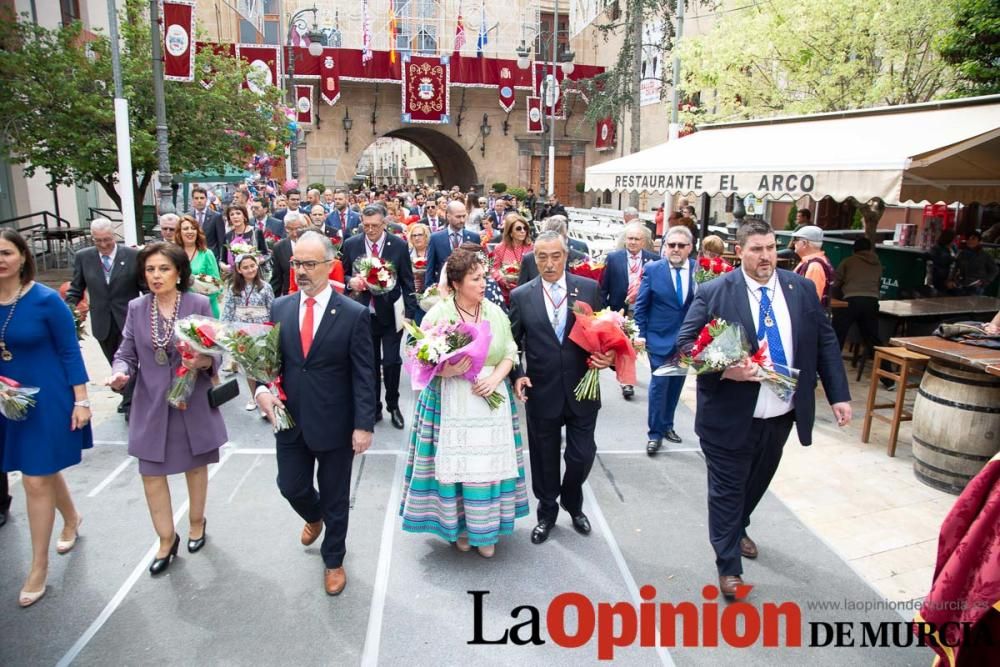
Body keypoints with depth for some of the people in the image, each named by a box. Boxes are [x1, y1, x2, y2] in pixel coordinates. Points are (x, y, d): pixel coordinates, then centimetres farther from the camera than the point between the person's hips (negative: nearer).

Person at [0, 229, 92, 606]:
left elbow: (70, 352, -10)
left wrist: (81, 401, -12)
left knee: (36, 481, -1)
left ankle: (39, 567, 13)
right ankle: (72, 519, 47)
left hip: (48, 400, -5)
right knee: (44, 471, 20)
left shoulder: (46, 300, -14)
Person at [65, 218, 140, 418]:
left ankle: (129, 404, 13)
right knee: (115, 364, 16)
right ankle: (128, 396, 34)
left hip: (128, 319, -3)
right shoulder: (83, 257, 1)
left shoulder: (132, 255, -8)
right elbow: (75, 289, 7)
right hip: (102, 322, 3)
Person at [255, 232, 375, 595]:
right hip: (291, 420, 4)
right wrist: (262, 389, -12)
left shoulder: (354, 314, -12)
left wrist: (364, 425, -16)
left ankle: (333, 560, 37)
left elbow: (364, 375, -12)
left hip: (335, 424, -3)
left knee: (335, 498, 12)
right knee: (291, 487, 16)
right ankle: (314, 517, 52)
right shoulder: (279, 308, 0)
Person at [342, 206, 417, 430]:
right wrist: (351, 282, -14)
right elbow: (345, 275, 9)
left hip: (391, 313, -2)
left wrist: (409, 313, -4)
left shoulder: (399, 245, -6)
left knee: (391, 362, 2)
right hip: (364, 313, 2)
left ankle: (393, 405, 23)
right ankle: (373, 407, 25)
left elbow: (407, 282, -1)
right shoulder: (351, 244, -2)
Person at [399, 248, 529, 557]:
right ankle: (458, 526, 26)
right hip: (450, 402, -2)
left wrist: (495, 378, -11)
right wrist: (448, 370, -23)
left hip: (491, 399, 3)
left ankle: (486, 530, 24)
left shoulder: (495, 312, 3)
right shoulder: (438, 314, -6)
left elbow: (510, 353, 7)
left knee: (489, 465, 5)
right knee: (454, 465, 2)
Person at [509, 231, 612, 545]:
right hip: (542, 392, 0)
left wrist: (607, 356, -15)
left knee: (582, 455, 8)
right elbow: (512, 342, 3)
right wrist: (517, 375, -10)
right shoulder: (521, 295, -2)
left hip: (582, 389, 0)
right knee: (545, 457, 14)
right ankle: (547, 513, 38)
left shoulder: (590, 288, -2)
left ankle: (573, 504, 40)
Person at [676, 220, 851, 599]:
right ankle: (728, 566, 22)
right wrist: (723, 369, -27)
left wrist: (838, 395, 1)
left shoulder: (801, 288, 1)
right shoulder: (713, 292, -12)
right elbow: (686, 342, -11)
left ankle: (738, 529, 52)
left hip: (781, 414, 5)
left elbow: (825, 342, 5)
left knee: (758, 481, 24)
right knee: (727, 489, 7)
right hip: (731, 415, -5)